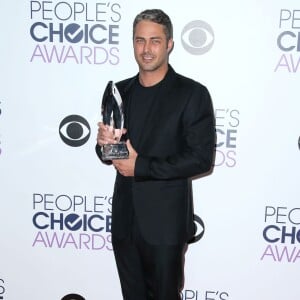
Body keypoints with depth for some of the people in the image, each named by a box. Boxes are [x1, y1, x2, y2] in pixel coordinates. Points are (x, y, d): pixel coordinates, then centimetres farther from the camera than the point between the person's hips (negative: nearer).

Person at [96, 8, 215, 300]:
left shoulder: (192, 93, -10)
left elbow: (201, 158, -16)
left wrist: (141, 166, -17)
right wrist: (104, 143, -10)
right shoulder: (120, 91, 7)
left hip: (164, 222, -5)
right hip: (124, 218, 5)